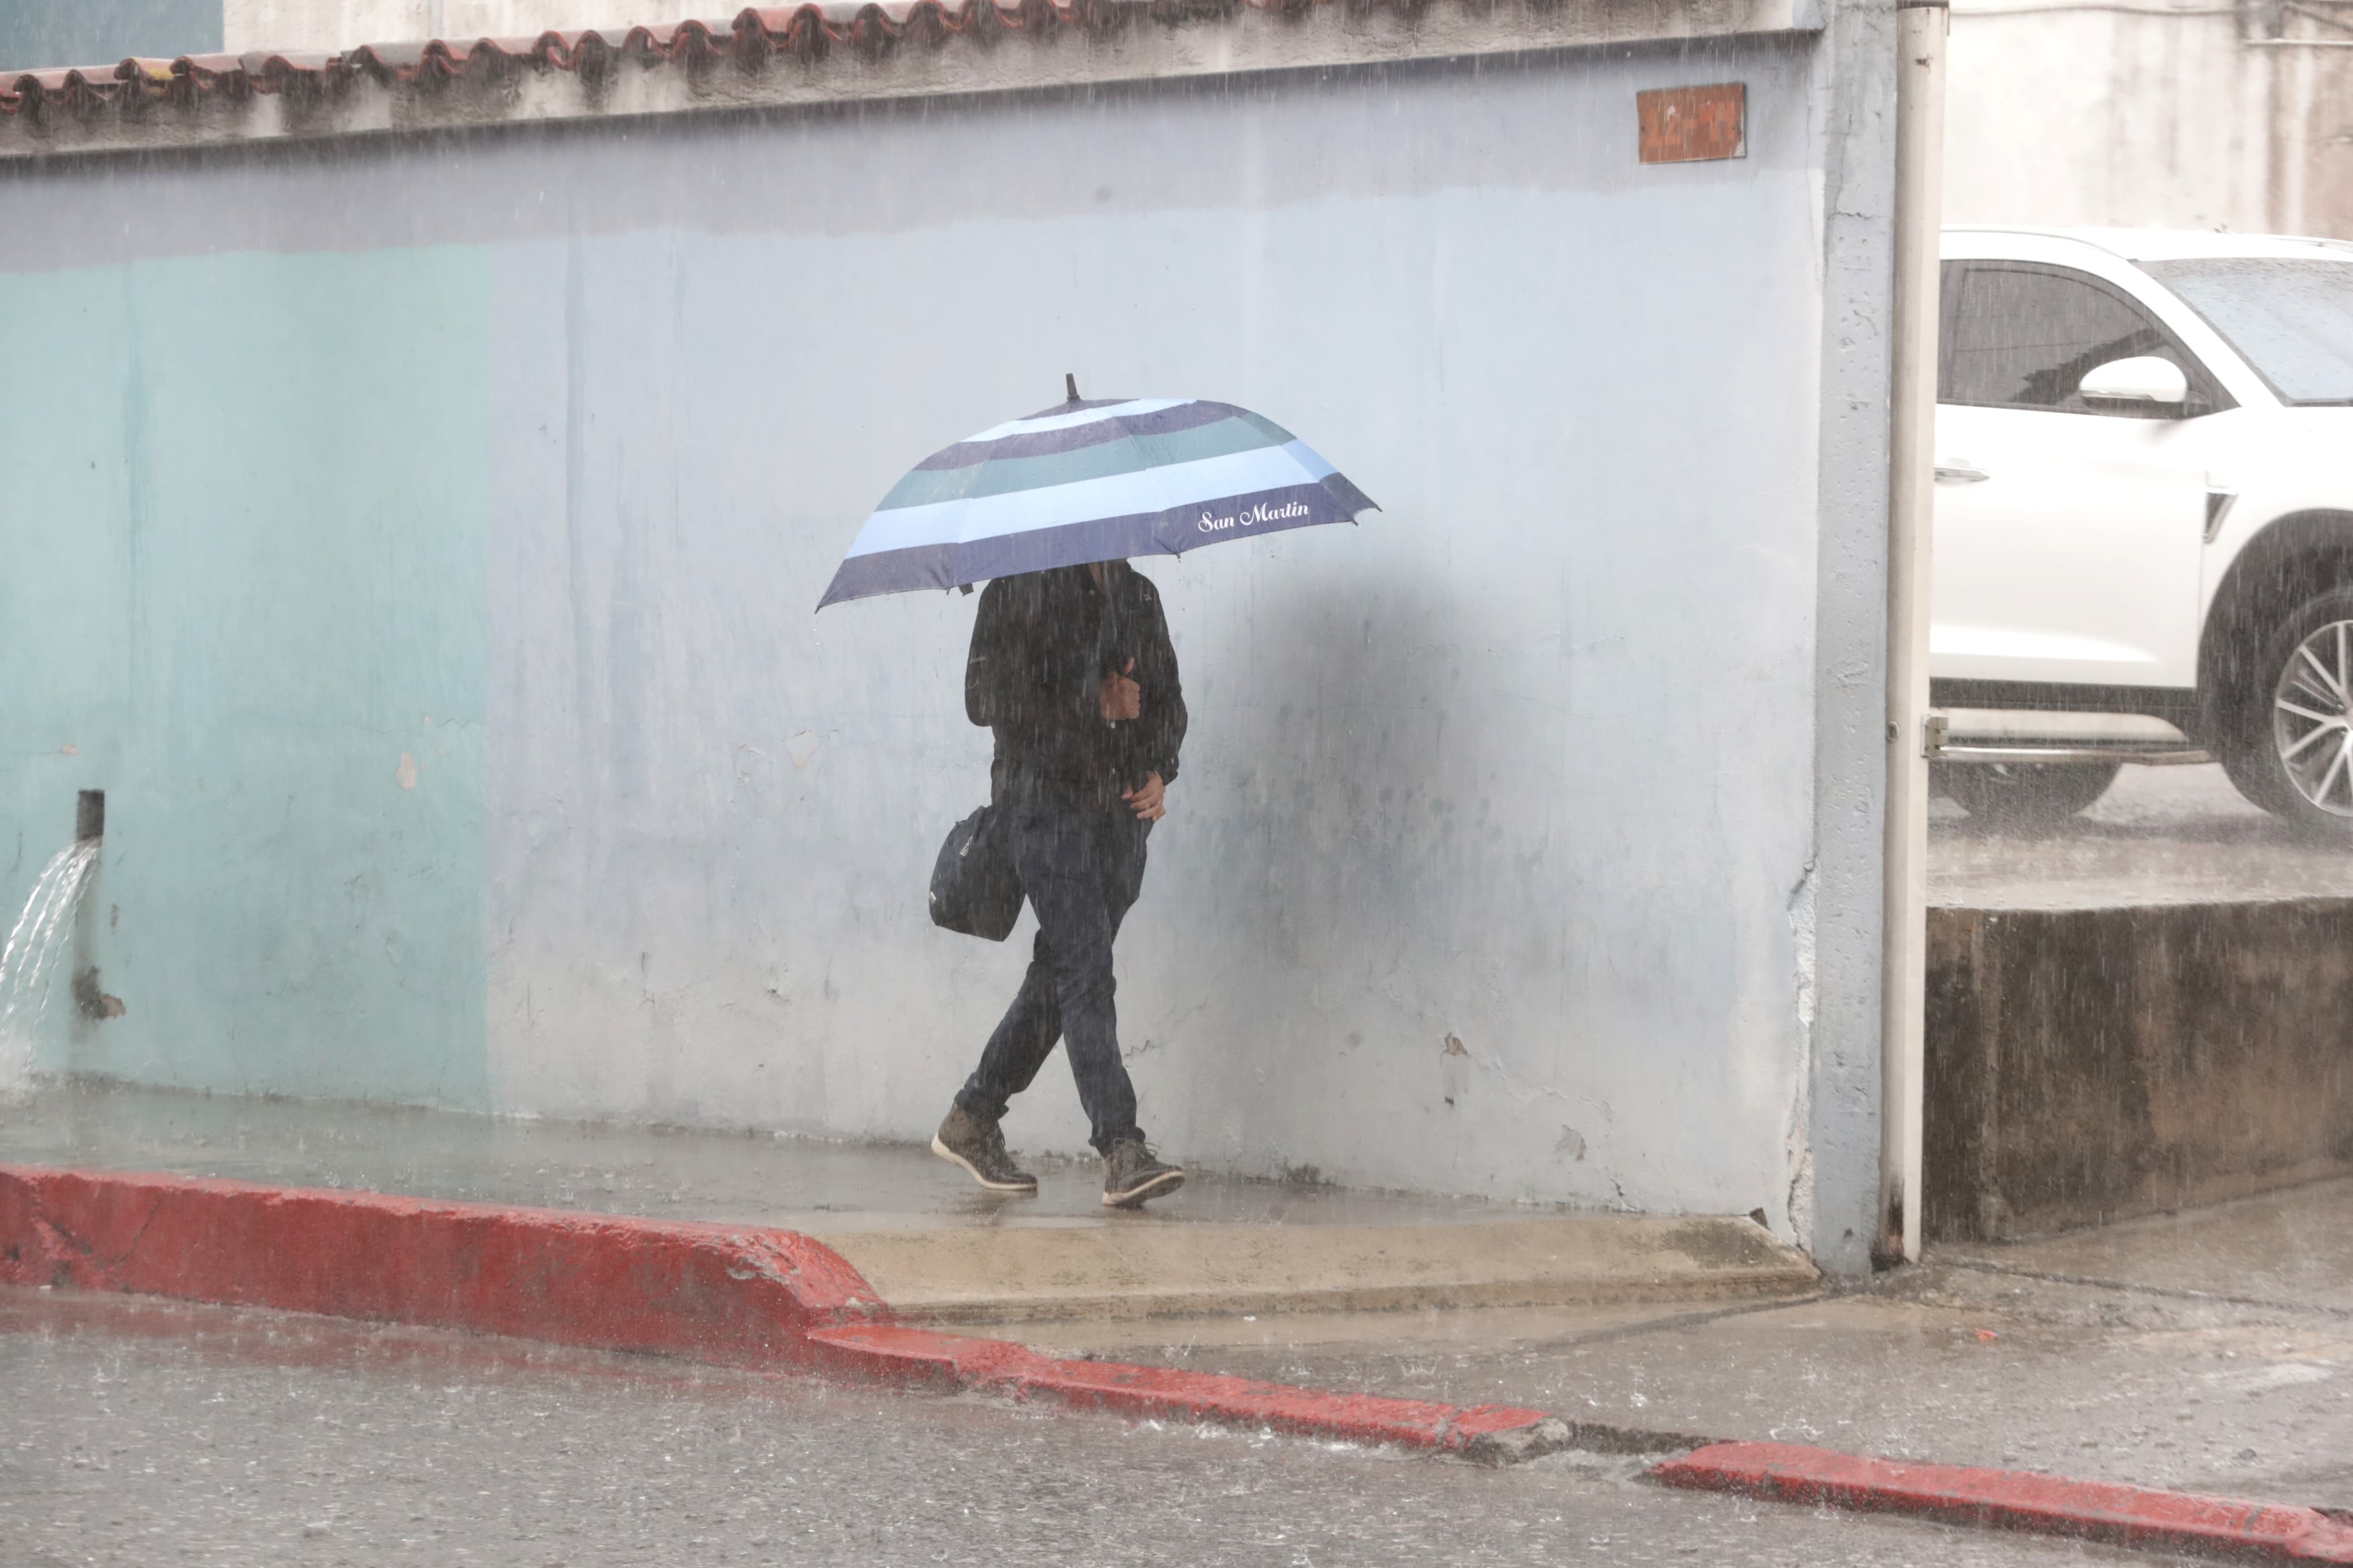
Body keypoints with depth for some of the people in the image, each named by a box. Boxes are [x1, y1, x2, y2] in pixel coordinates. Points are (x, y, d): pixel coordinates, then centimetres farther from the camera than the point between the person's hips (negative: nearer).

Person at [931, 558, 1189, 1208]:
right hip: (1045, 799, -6)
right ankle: (1122, 1151, -21)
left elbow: (1168, 697, 22)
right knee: (1086, 970, -15)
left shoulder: (1139, 595, 16)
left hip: (1120, 810, 6)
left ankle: (972, 1121, 23)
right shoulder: (1020, 589, -2)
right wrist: (1093, 705, -9)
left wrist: (1158, 770, 2)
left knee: (1059, 977, 8)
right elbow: (986, 699, -8)